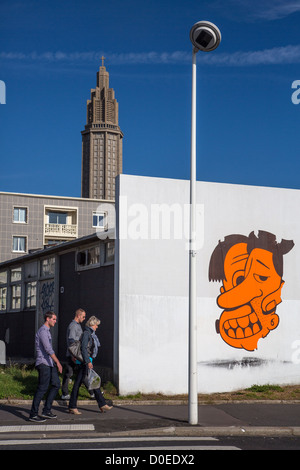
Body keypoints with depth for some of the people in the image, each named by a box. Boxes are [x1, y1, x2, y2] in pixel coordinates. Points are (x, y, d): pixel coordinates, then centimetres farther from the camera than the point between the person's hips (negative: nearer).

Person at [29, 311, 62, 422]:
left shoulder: (47, 331, 19)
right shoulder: (43, 331, -14)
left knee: (56, 385, 8)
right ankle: (33, 414, -1)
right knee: (42, 388, -8)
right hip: (43, 363, -10)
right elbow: (48, 349, -24)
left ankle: (46, 411, 11)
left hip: (49, 363, 10)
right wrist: (58, 362, -27)